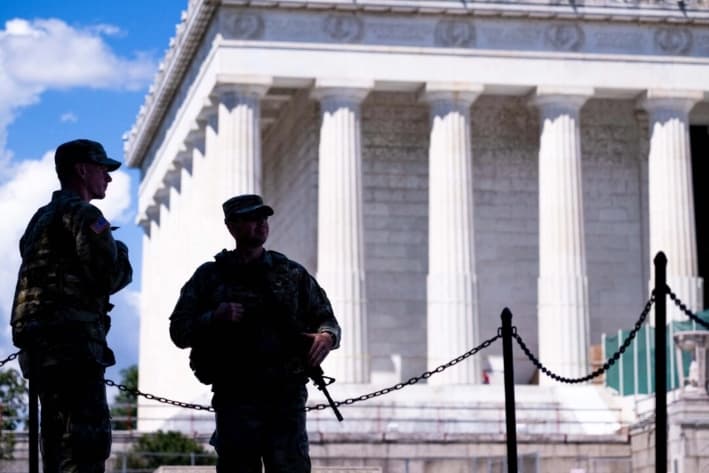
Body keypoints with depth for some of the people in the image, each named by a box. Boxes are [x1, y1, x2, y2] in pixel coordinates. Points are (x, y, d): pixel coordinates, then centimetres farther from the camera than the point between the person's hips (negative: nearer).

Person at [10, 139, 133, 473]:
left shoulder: (41, 218, 24)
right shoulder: (83, 215, -6)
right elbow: (111, 277, -14)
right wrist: (121, 255, 6)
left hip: (40, 344, 10)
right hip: (73, 343, -10)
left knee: (58, 441, 10)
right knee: (87, 442, -14)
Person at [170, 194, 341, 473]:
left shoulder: (293, 274, 14)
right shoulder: (209, 277, 11)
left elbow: (326, 318, 14)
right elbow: (179, 332, 8)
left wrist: (327, 336, -9)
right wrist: (214, 318, -11)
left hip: (286, 396, 0)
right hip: (235, 399, 0)